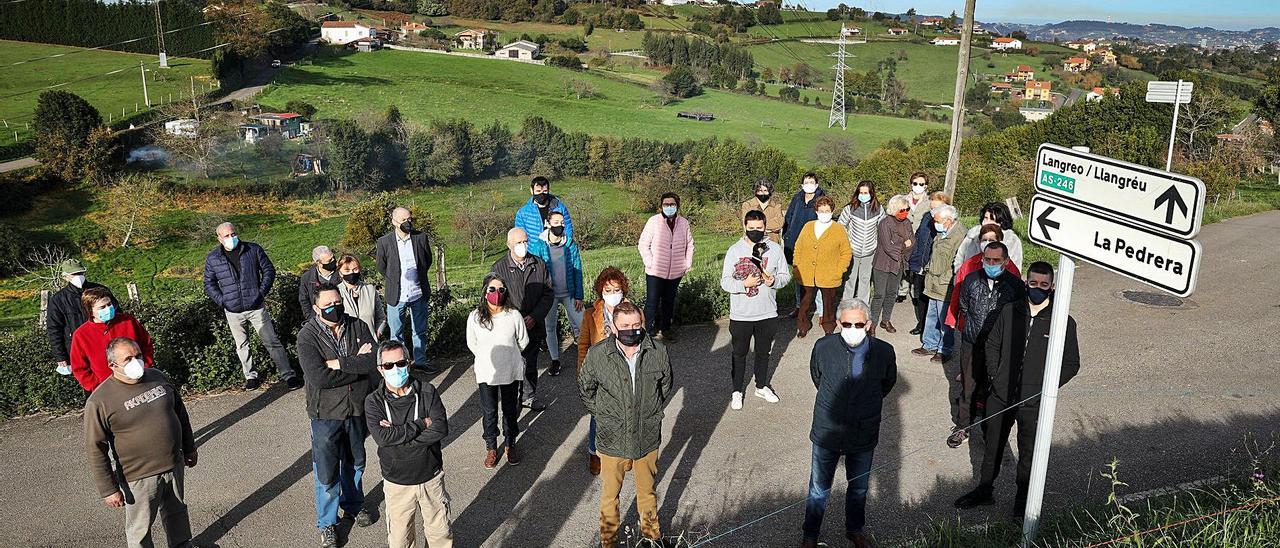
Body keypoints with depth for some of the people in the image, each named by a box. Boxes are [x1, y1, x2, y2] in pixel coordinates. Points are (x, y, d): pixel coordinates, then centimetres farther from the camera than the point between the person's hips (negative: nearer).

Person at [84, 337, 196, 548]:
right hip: (139, 477, -5)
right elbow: (96, 450, -14)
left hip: (174, 465, 5)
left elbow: (179, 412, 12)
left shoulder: (157, 377, -1)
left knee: (177, 511, 25)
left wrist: (189, 448, 18)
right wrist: (108, 489, -13)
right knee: (140, 528, 12)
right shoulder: (100, 401, -18)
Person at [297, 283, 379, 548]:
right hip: (326, 414, -3)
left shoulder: (358, 327, -7)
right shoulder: (307, 336, -17)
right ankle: (327, 522, 28)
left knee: (354, 463, 22)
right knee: (326, 471, 8)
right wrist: (358, 365, -21)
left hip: (357, 409, 3)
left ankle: (354, 505, 46)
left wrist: (339, 363, -25)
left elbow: (376, 360, -19)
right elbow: (318, 377, -28)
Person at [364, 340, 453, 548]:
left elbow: (441, 429, -20)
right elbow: (382, 437, -25)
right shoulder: (374, 401, -10)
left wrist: (398, 434, -22)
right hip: (397, 482, 0)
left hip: (431, 478, 1)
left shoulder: (427, 391, -8)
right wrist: (421, 424, -22)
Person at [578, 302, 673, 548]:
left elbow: (666, 385, 8)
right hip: (612, 438, -1)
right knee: (610, 492, 17)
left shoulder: (658, 352, -12)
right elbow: (585, 389, 2)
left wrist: (652, 412, 8)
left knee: (647, 489, 22)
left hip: (648, 437, 1)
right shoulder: (597, 355, -16)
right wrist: (603, 414, 0)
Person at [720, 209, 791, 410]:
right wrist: (745, 284, -26)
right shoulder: (734, 250, -8)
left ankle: (762, 386, 39)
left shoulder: (775, 249, -3)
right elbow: (725, 282, -9)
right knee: (739, 354, 12)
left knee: (763, 352, 19)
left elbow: (785, 275, 5)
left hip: (767, 313, 2)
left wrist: (773, 281, -17)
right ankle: (737, 391, 27)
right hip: (740, 315, -2)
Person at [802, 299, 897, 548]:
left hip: (864, 434, 1)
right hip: (827, 432, -1)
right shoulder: (823, 347, -17)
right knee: (818, 489, 14)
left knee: (859, 487, 22)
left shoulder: (884, 352, -15)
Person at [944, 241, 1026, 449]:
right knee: (968, 386, 10)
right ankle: (963, 427, 24)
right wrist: (973, 328, 11)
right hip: (972, 345, 2)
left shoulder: (1016, 285, -10)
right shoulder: (971, 280, -3)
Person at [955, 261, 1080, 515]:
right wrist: (994, 376, 1)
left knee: (1028, 454, 12)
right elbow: (992, 344, 10)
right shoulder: (1009, 312, -2)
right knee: (993, 446, 18)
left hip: (1033, 403, -3)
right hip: (1000, 396, 3)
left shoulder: (1063, 322, -10)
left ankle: (1023, 501, 32)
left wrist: (1046, 387, -9)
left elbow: (1071, 363, -1)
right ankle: (984, 490, 37)